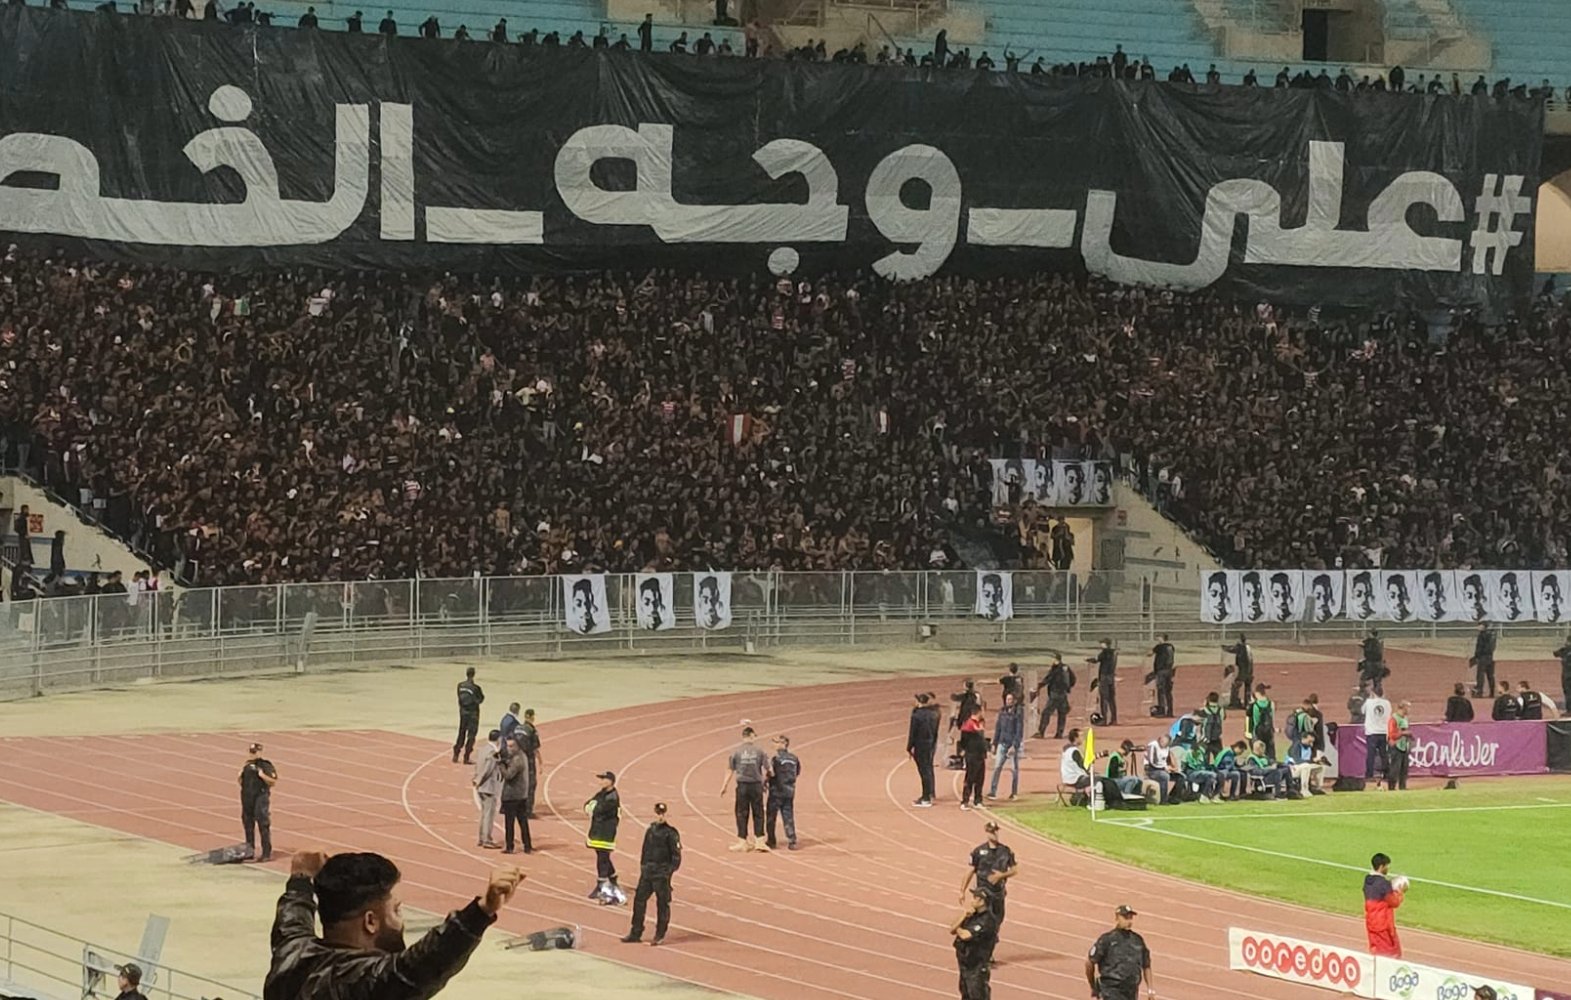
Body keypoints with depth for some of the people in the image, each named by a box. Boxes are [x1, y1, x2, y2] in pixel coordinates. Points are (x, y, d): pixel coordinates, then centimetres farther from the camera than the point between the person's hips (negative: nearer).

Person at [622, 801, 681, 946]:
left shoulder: (670, 833, -9)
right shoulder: (651, 830, 10)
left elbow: (676, 855, -8)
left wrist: (670, 870, -14)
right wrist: (643, 866, 12)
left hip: (662, 874, -6)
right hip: (647, 872, 6)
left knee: (662, 904, 1)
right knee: (639, 899, 6)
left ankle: (660, 935, 10)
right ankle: (635, 933, 13)